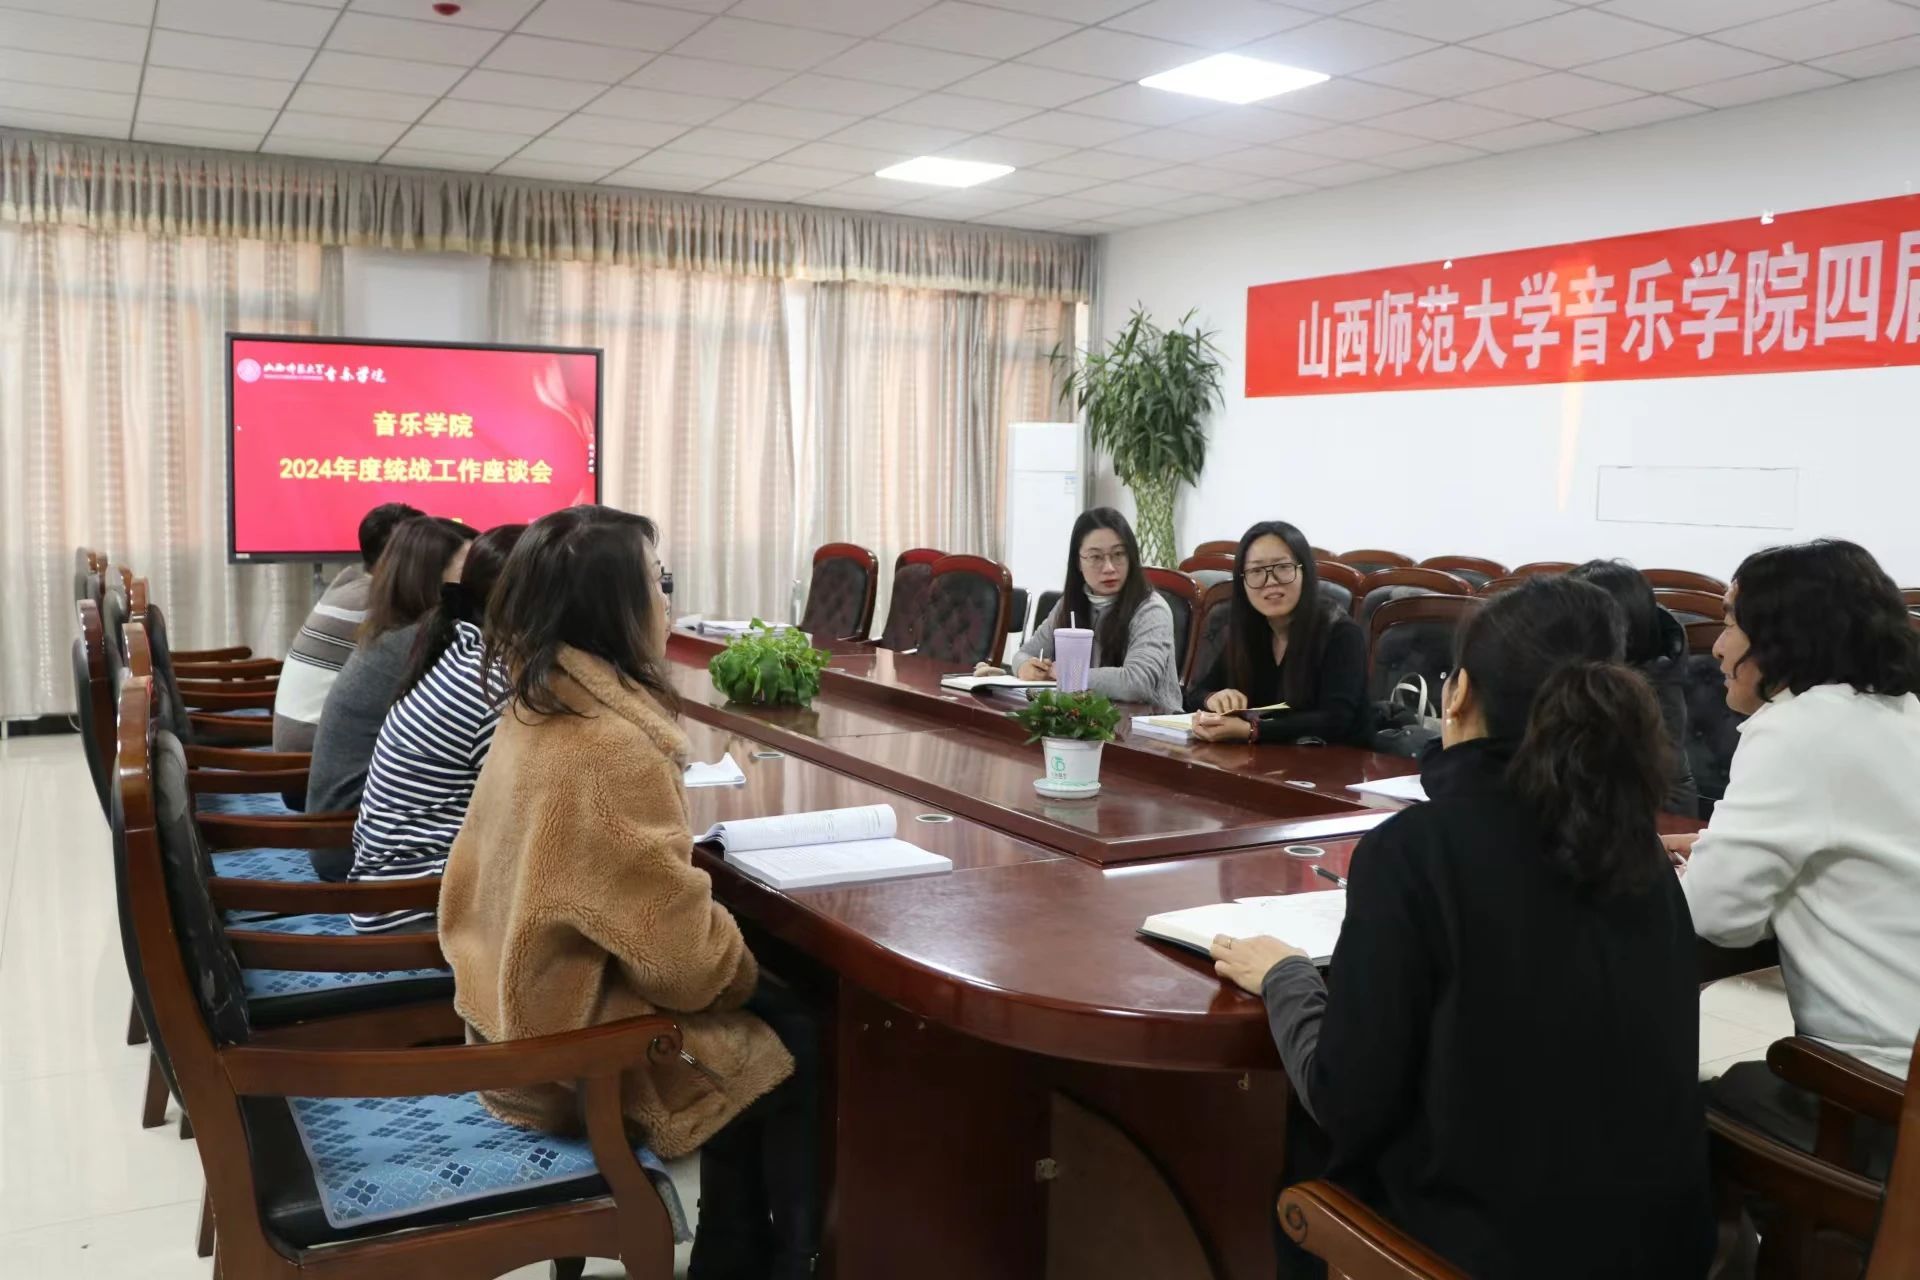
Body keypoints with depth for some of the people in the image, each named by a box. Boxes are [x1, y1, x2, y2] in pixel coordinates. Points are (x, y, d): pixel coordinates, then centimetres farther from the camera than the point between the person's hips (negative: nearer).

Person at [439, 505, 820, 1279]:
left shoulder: (530, 711, -2)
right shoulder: (611, 747, -30)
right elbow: (685, 956, -27)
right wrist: (745, 973, -6)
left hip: (521, 1015, 9)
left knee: (764, 1013, 19)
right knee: (797, 1046, 8)